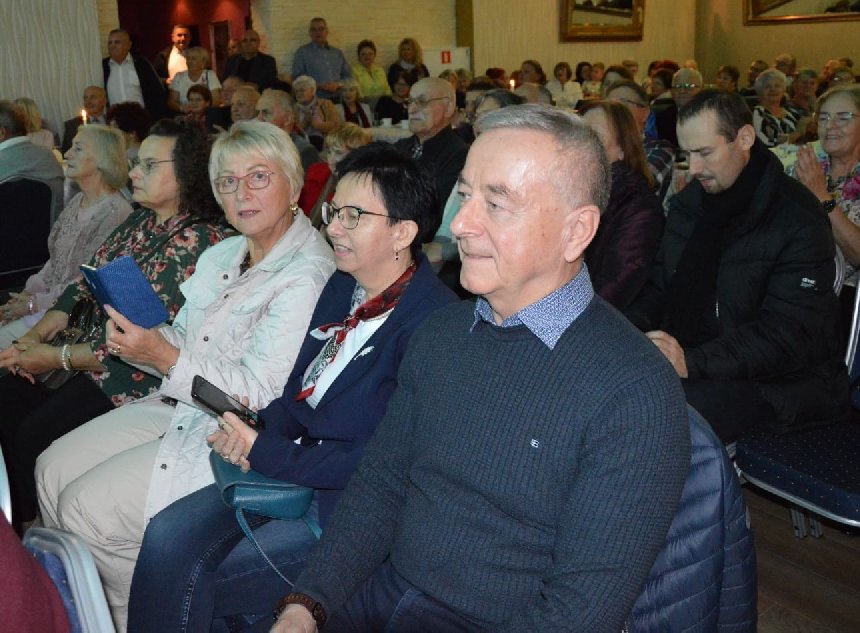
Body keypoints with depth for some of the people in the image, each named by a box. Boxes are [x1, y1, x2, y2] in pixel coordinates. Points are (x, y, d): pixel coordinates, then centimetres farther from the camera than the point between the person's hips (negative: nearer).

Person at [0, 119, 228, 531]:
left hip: (141, 373, -9)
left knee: (36, 433, -17)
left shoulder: (199, 239, -20)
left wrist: (55, 357, -15)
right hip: (91, 346, 9)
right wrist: (34, 336, -5)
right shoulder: (140, 221, 9)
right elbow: (86, 281, 9)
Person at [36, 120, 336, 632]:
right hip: (180, 408, 9)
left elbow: (259, 393, -23)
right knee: (54, 469, 3)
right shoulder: (219, 257, 11)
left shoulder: (307, 274, -19)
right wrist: (140, 342, -7)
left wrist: (165, 358, -24)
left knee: (87, 507, -13)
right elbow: (180, 342, 15)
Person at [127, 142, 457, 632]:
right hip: (291, 466, 8)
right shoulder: (343, 286, 7)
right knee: (167, 537, -9)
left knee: (192, 577, -13)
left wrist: (264, 454, -17)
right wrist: (263, 432, -7)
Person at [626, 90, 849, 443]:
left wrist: (692, 361, -35)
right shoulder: (687, 204, 9)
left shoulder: (798, 220, -13)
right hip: (700, 368, 7)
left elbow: (786, 336, -22)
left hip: (784, 382, -6)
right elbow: (659, 290, 12)